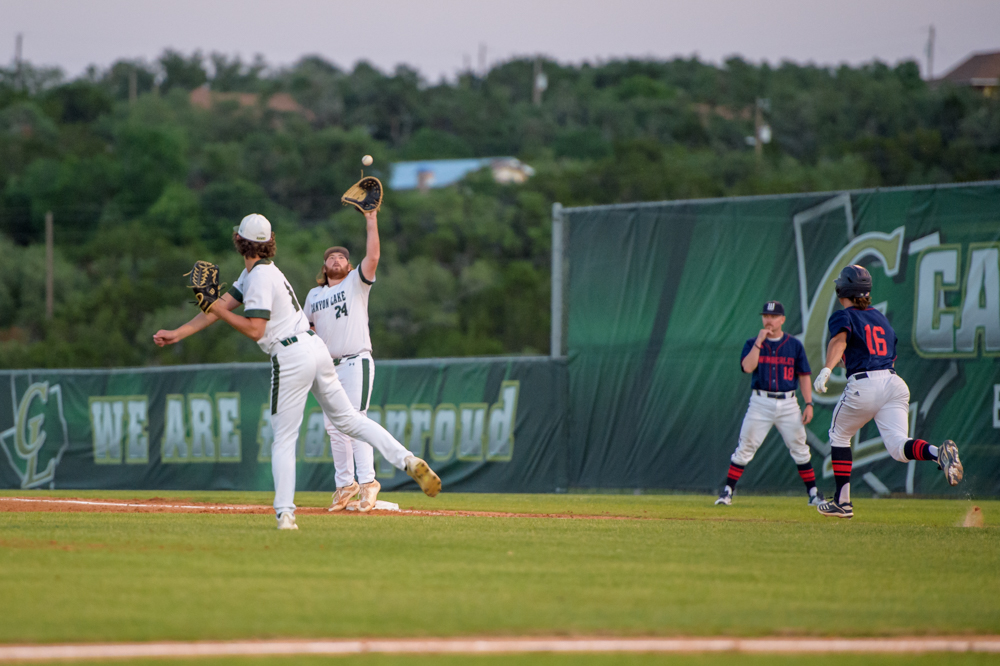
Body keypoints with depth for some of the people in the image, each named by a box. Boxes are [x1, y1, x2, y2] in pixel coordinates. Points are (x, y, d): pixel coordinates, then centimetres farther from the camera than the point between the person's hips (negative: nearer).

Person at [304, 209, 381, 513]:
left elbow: (372, 257, -13)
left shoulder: (356, 283, 3)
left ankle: (367, 481, -18)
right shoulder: (314, 295, 17)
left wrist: (371, 220, -16)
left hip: (356, 362, -6)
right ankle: (346, 485, 14)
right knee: (334, 427, 6)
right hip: (328, 367, 6)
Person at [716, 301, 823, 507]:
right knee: (745, 447, -5)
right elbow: (747, 367, -12)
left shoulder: (794, 345, 7)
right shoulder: (753, 344, 5)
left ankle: (813, 493, 12)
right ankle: (728, 491, 2)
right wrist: (759, 341, -15)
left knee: (799, 448, 2)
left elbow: (804, 376, 8)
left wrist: (809, 404, -1)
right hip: (760, 403, -1)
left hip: (788, 404, 1)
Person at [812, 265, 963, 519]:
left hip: (863, 384, -5)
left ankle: (842, 501, 17)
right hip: (894, 381, 5)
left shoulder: (843, 317, 4)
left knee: (839, 436, 20)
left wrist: (827, 369, -34)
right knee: (898, 447, -8)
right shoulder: (881, 318, 23)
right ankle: (937, 452, -40)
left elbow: (839, 339, -19)